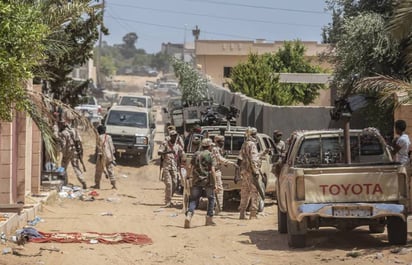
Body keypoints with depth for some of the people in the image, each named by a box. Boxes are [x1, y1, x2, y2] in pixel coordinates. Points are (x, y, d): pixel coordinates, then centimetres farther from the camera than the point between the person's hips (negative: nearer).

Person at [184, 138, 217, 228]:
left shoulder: (196, 155, 10)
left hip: (196, 180, 3)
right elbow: (212, 170, -10)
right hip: (207, 180, -3)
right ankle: (209, 219, 16)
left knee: (193, 199, 4)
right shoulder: (210, 155, -5)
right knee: (211, 198, 15)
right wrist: (215, 183, -8)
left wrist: (190, 177, 19)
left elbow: (191, 168, 10)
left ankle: (189, 215, -20)